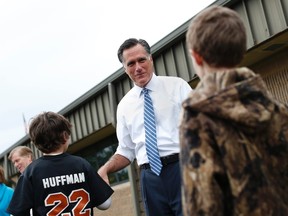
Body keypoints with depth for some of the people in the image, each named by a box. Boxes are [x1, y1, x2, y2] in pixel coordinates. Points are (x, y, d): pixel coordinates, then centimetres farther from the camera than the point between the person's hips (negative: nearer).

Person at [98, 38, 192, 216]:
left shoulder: (177, 85, 4)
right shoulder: (125, 105, 13)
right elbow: (126, 151, 17)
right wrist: (105, 168, -2)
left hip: (183, 168, -3)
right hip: (151, 177, 3)